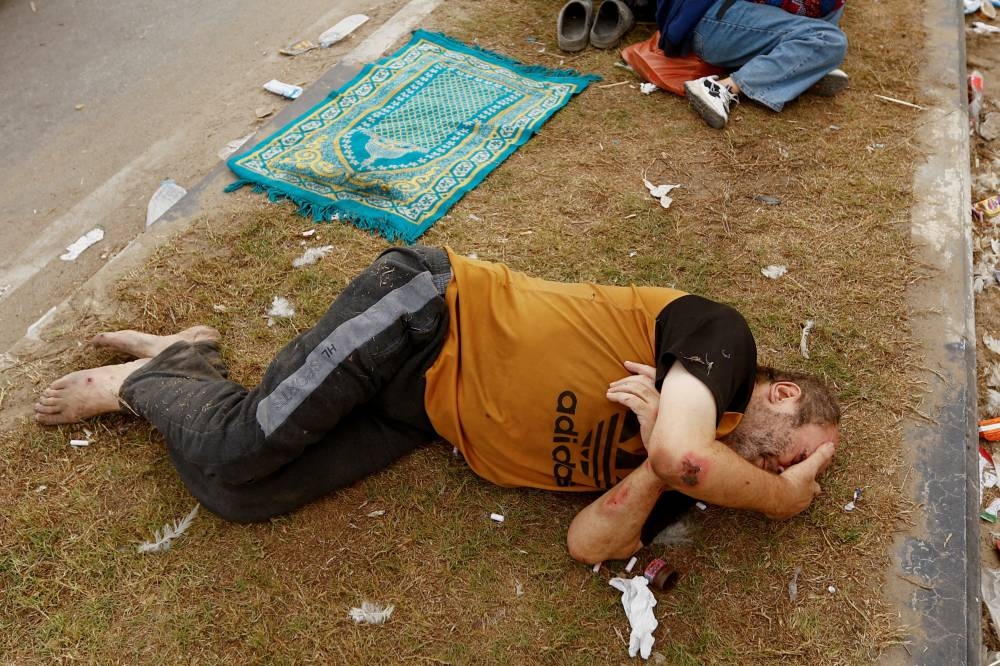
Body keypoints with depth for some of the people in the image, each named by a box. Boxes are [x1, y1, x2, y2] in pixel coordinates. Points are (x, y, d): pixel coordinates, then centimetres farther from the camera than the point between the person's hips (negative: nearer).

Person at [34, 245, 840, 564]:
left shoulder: (670, 482, 5)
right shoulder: (721, 335, -15)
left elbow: (590, 541, -5)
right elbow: (681, 452, -35)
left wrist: (652, 469, -19)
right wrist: (785, 497, -17)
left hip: (427, 407, 6)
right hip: (433, 309, -6)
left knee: (241, 495, -2)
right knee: (237, 453, -14)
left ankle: (189, 365, 23)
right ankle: (152, 378, 18)